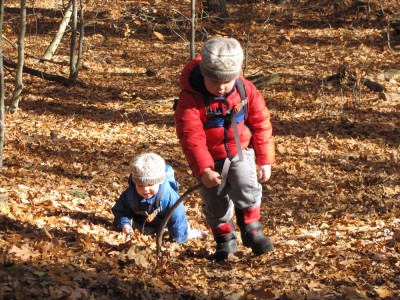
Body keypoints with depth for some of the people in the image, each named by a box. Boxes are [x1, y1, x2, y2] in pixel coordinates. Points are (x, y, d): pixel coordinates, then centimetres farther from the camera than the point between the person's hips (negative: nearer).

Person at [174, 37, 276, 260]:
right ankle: (225, 241, 27)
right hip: (210, 158, -1)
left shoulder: (246, 90, -13)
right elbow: (192, 137, -26)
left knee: (247, 189, -21)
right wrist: (203, 169, -33)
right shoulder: (191, 98, -23)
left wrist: (265, 160, -4)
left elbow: (261, 125, -4)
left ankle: (252, 231, -1)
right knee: (216, 204, 6)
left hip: (241, 152, 1)